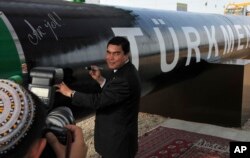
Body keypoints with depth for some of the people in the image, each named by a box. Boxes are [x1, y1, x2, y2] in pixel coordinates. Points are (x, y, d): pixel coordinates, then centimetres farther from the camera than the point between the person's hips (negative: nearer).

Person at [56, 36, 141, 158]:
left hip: (118, 140, -9)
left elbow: (98, 101, -29)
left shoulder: (126, 79, -30)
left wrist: (70, 93, -18)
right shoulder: (123, 70, 2)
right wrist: (100, 79, -2)